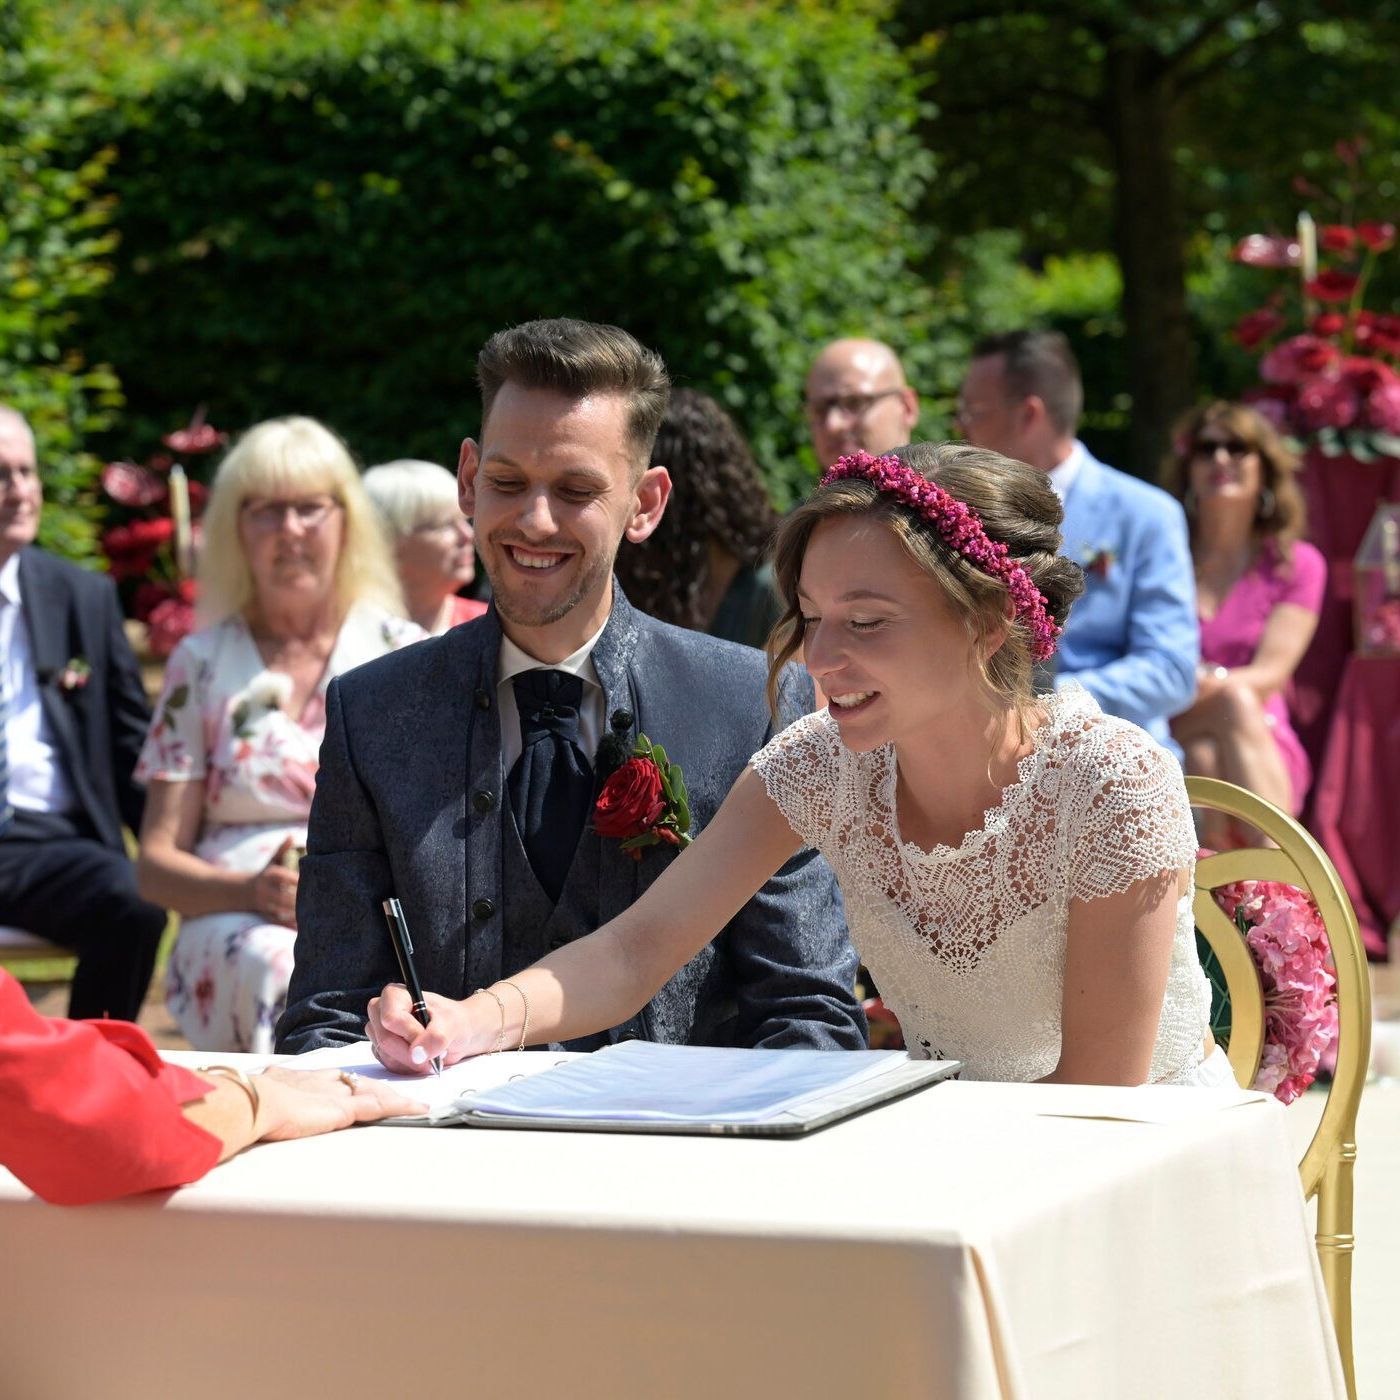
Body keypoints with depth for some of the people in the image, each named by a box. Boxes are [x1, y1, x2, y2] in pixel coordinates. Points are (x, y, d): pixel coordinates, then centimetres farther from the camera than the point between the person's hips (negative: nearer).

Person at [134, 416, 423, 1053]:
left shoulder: (402, 654, 14)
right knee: (279, 968, -37)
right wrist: (252, 891, -11)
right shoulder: (202, 664, 14)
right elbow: (156, 862, 10)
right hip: (234, 922, 0)